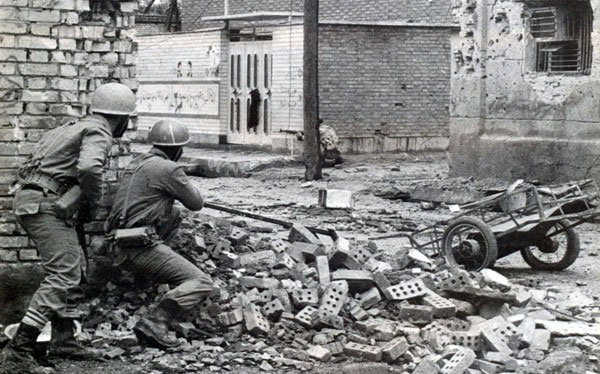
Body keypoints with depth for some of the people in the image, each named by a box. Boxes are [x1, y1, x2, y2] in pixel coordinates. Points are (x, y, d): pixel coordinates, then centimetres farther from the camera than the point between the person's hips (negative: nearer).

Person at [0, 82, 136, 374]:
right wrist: (95, 195, -8)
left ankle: (63, 339, 24)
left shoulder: (74, 127, 23)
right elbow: (88, 167, -26)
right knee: (62, 274, -15)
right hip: (45, 204, -10)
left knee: (71, 269, 19)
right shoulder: (99, 134, -7)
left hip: (30, 200, 10)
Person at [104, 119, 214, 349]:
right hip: (141, 246, -8)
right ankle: (155, 323, -24)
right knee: (201, 283, -9)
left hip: (119, 247, 8)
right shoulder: (168, 169, -7)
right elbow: (196, 203, 3)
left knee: (173, 215, 28)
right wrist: (187, 185, 23)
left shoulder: (137, 163, 18)